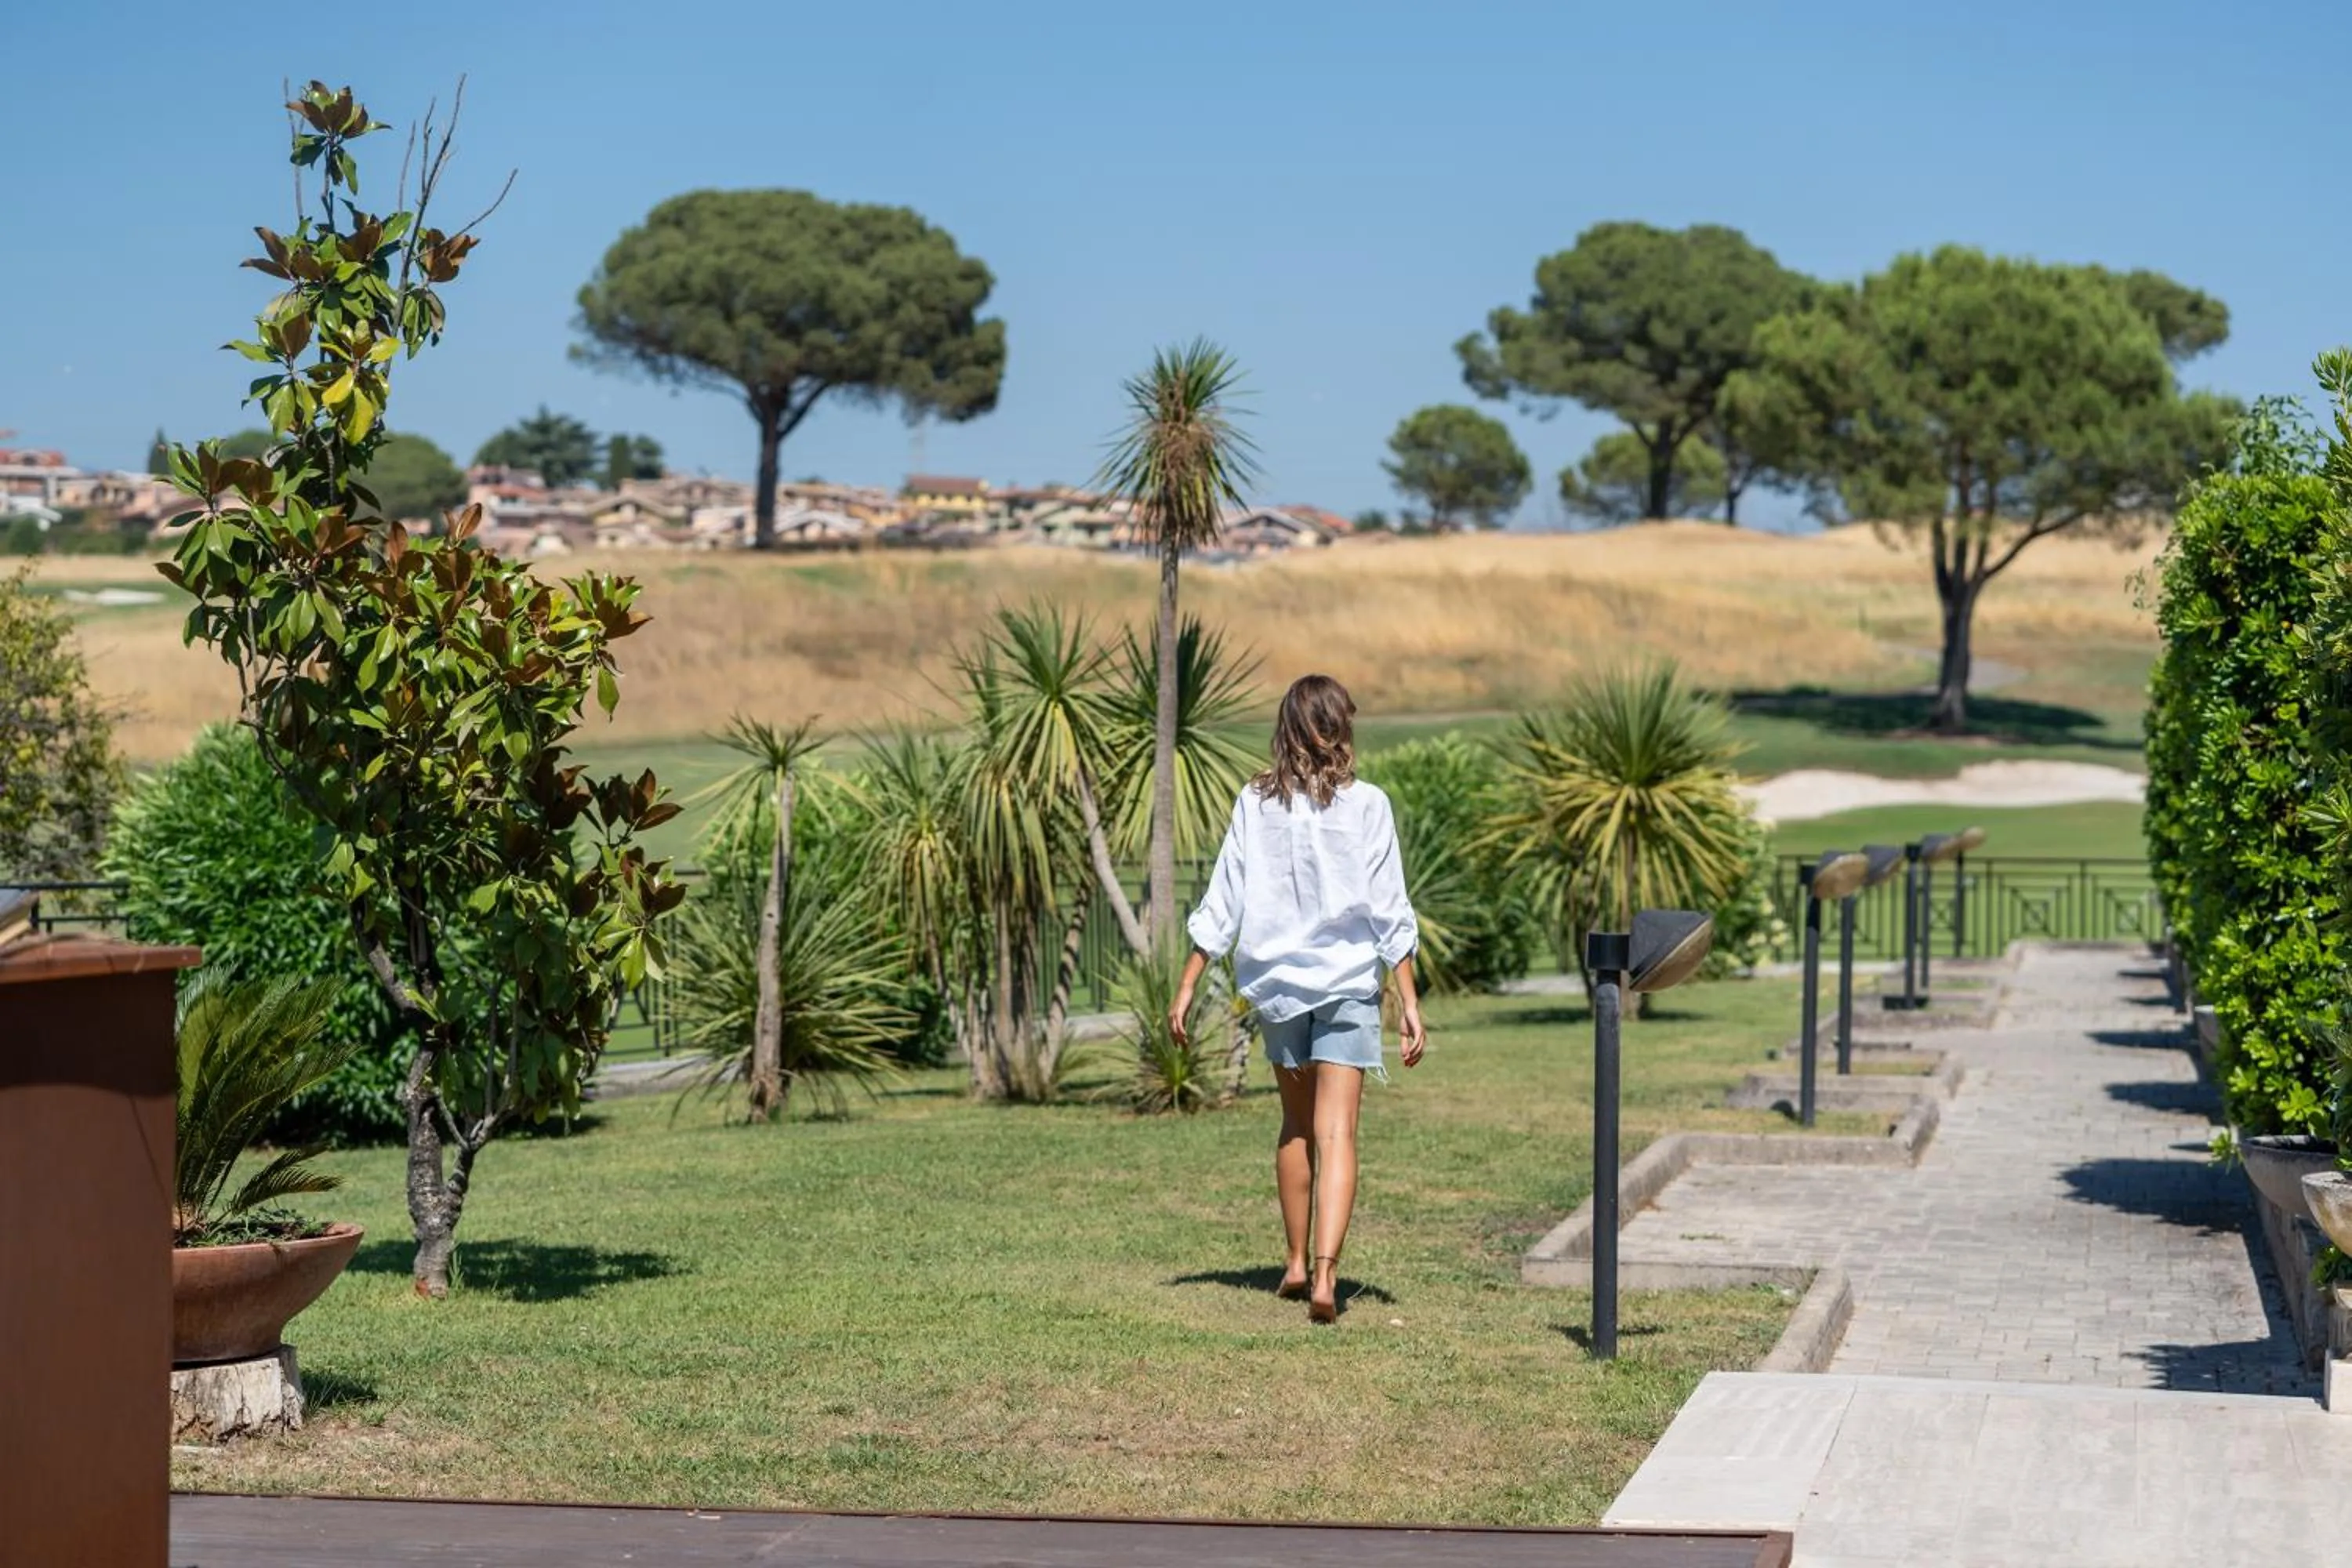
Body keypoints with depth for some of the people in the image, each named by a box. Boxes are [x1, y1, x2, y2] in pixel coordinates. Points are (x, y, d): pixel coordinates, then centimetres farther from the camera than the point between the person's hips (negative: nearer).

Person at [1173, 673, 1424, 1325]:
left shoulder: (1255, 802, 1)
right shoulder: (1365, 805, -5)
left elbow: (1221, 904, 1)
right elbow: (1390, 912, -5)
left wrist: (1188, 985, 7)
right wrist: (1410, 1004, -2)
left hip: (1274, 979, 3)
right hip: (1347, 979, -3)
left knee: (1296, 1124, 19)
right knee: (1336, 1132, -8)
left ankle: (1296, 1263, 27)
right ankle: (1325, 1272, -22)